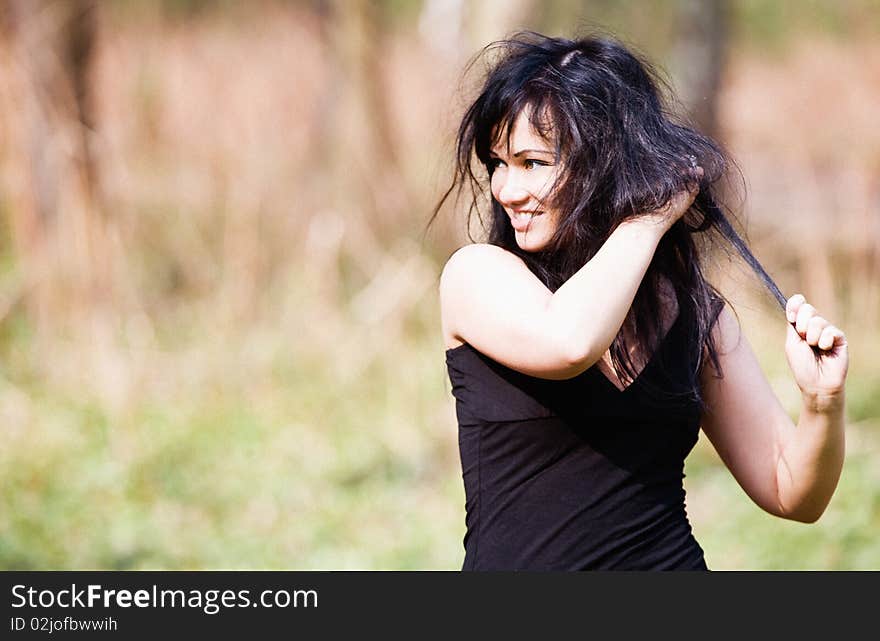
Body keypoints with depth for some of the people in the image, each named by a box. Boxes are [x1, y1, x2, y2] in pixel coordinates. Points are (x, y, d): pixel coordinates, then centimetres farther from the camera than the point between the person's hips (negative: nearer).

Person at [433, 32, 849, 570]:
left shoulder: (694, 309, 5)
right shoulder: (476, 274, -2)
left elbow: (792, 495, 10)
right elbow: (568, 343, -23)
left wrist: (823, 401, -9)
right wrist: (651, 215, -10)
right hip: (513, 566, 0)